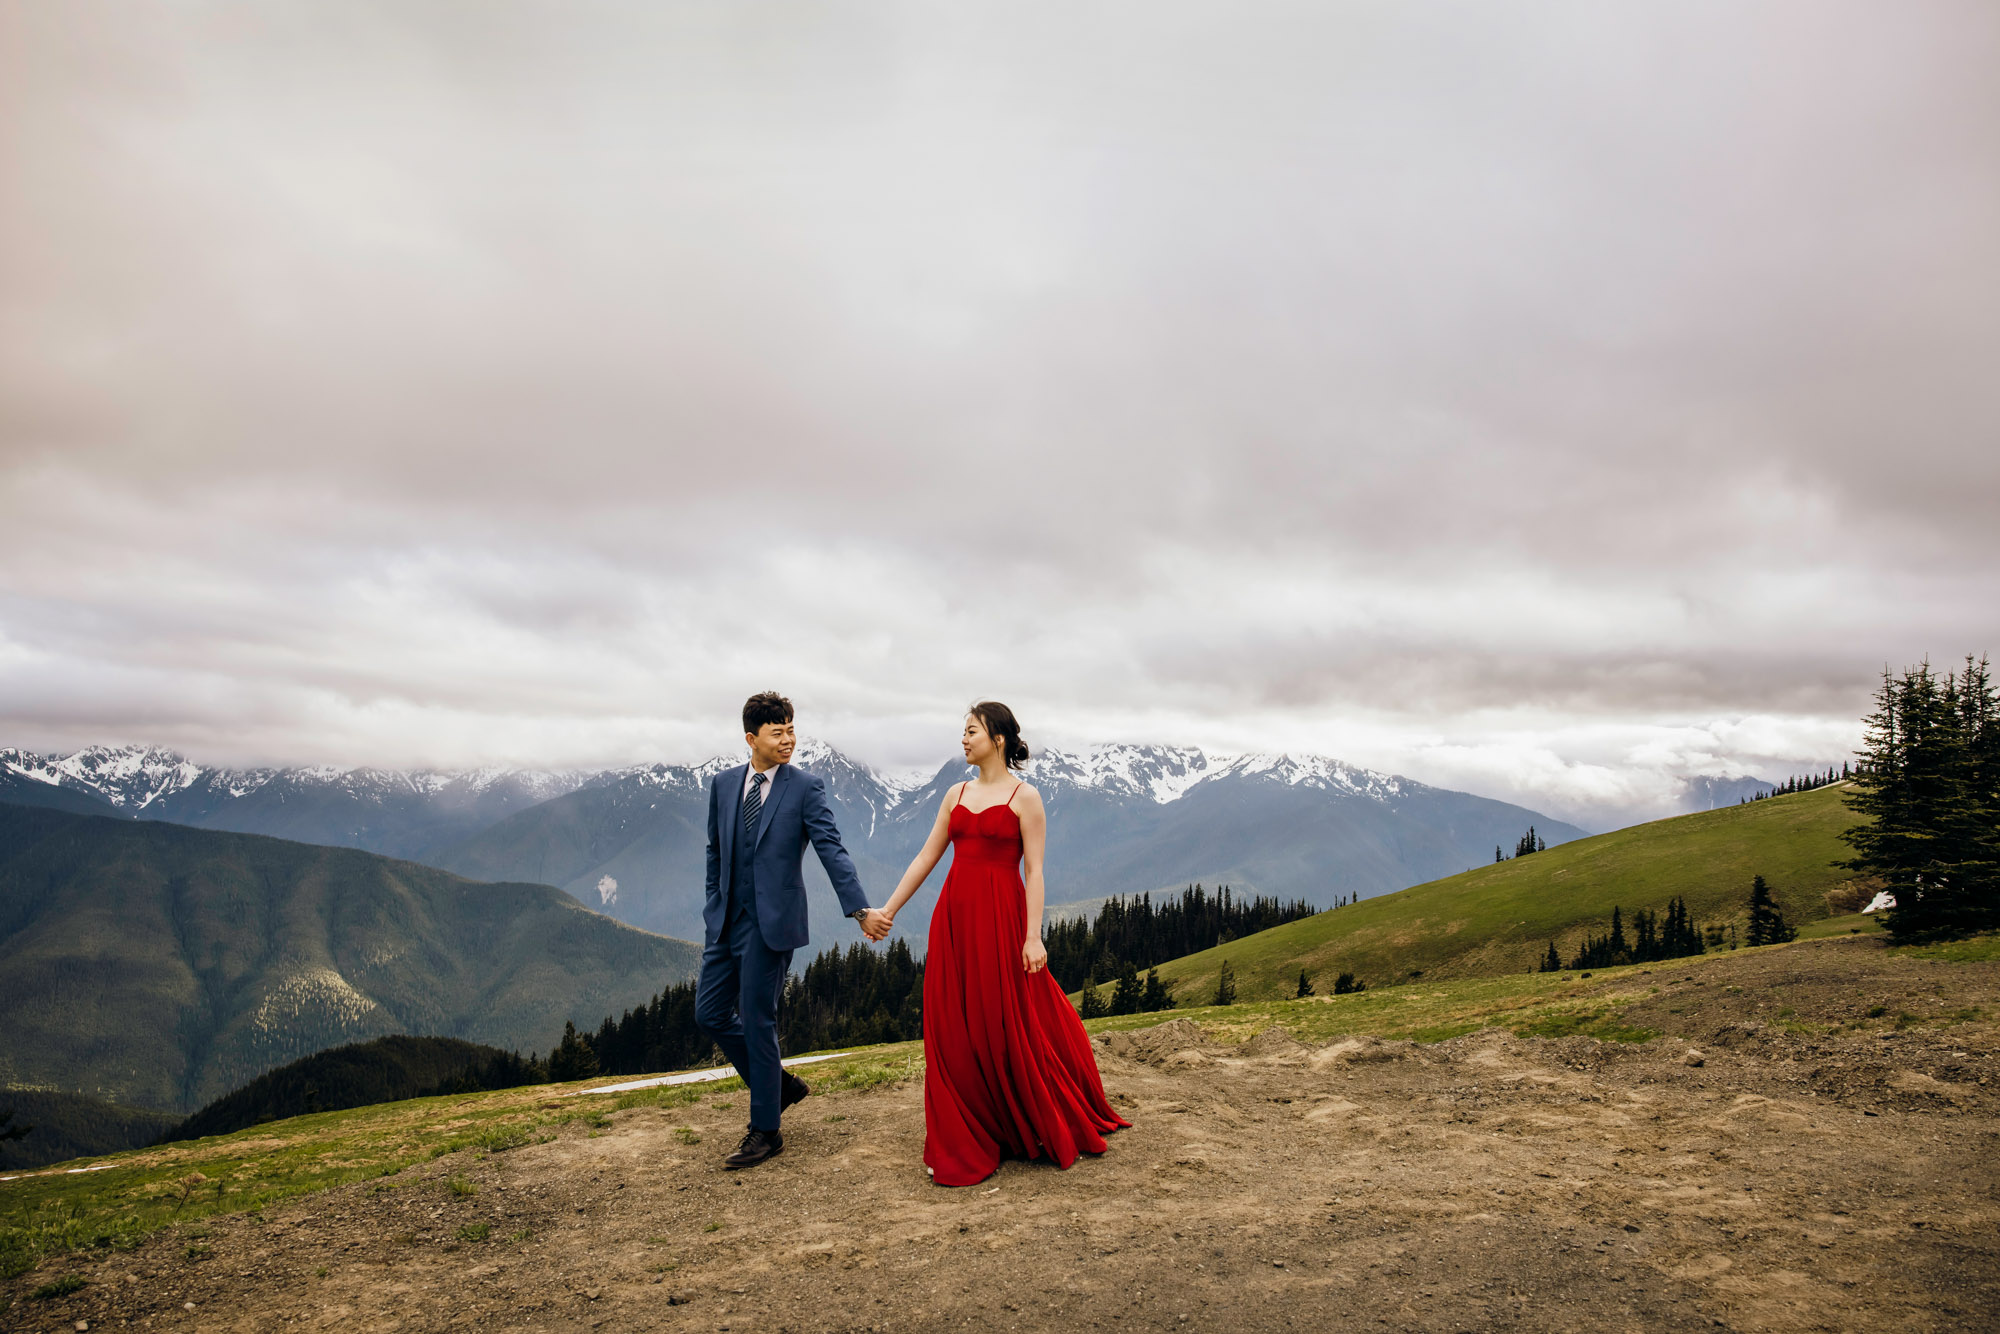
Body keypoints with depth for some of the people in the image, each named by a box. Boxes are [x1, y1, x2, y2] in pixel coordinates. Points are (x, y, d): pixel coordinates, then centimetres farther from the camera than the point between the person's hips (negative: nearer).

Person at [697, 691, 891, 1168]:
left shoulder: (806, 787, -7)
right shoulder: (723, 784, 7)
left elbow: (832, 850, -14)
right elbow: (716, 850, 16)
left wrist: (861, 910, -24)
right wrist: (715, 906, 16)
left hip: (772, 922, -5)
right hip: (725, 919, 6)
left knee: (757, 1021, 0)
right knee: (710, 1013, 8)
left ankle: (766, 1130, 16)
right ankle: (780, 1083, 29)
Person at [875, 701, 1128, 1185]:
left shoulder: (1024, 796, -3)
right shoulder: (956, 795, 12)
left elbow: (1034, 871, -7)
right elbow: (925, 859, 14)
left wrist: (1033, 936, -14)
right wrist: (888, 910, 10)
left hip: (1000, 918, -5)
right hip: (953, 918, 5)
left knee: (1009, 1028, 1)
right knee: (954, 1032, 5)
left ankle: (1052, 1132, 22)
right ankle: (963, 1146, 16)